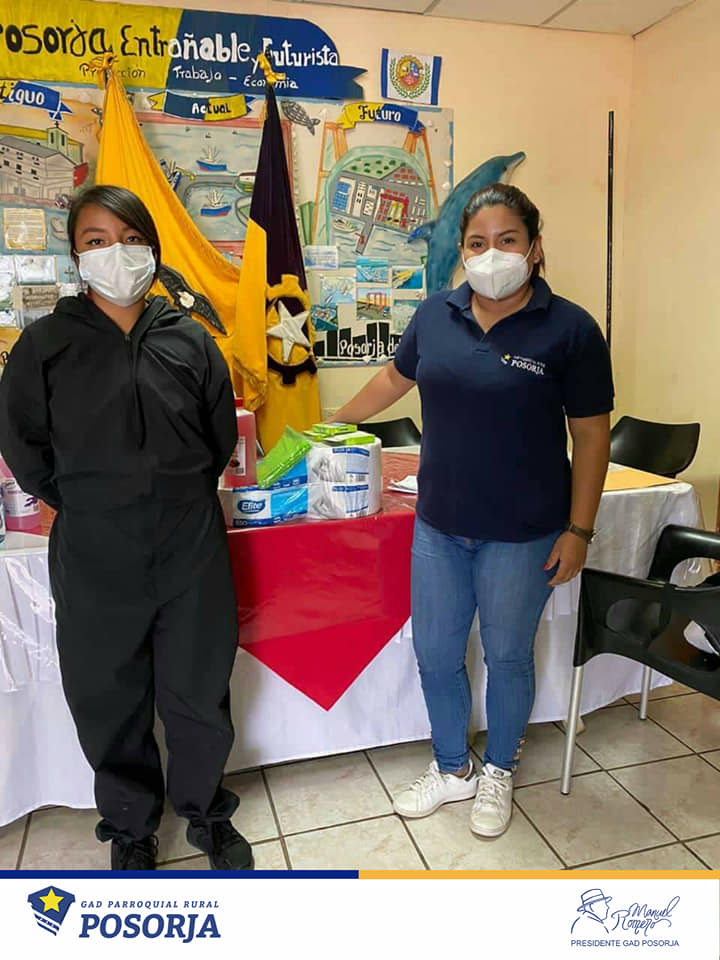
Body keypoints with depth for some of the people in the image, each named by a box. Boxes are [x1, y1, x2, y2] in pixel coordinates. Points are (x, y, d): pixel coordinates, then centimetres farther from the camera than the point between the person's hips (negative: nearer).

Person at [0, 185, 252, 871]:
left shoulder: (189, 342, 0)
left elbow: (221, 437, 11)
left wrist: (181, 496, 10)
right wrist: (86, 504, 6)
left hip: (191, 554, 1)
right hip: (94, 561, 0)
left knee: (200, 695, 12)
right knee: (109, 703, 13)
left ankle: (206, 811, 38)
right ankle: (130, 827, 39)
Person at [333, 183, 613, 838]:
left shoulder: (570, 330, -9)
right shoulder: (436, 314, 2)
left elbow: (591, 435, -7)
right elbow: (396, 377, 18)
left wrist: (579, 530, -9)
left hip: (521, 536, -3)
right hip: (439, 526, 4)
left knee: (507, 657, 14)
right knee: (435, 655, 14)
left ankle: (498, 773, 41)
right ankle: (452, 769, 40)